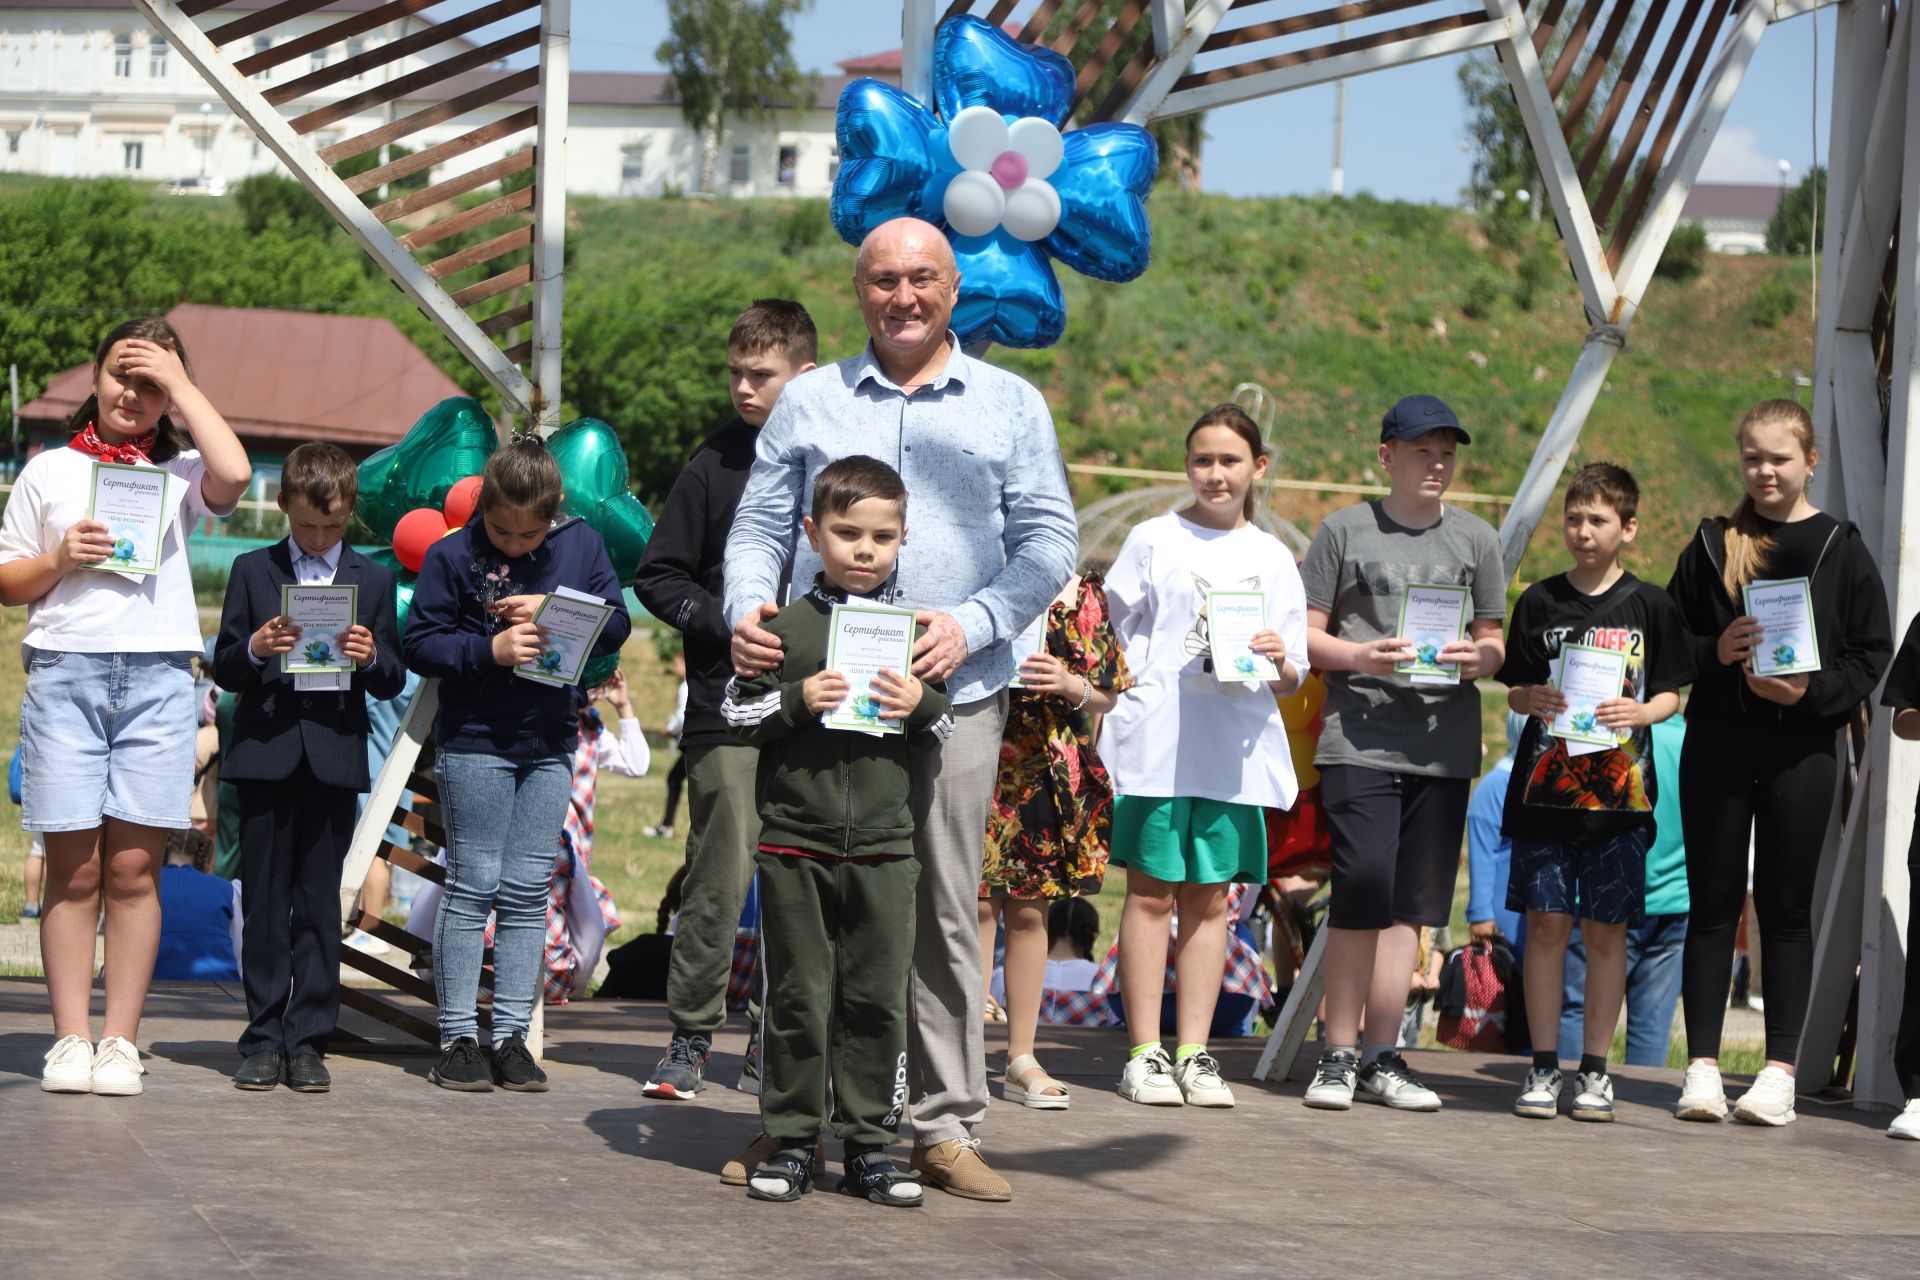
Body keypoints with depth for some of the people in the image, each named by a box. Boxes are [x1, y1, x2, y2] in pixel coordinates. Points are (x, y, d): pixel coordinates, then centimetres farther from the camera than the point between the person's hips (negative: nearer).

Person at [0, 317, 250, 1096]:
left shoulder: (178, 474, 12)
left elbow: (233, 475, -12)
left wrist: (180, 383, -2)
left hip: (156, 676, 0)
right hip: (64, 672, 0)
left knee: (134, 868, -1)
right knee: (74, 868, -2)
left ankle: (121, 1042, 1)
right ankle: (69, 1039, 0)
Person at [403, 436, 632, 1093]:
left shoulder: (580, 544, 2)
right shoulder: (452, 555, -6)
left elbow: (617, 623, 2)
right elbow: (421, 643, -7)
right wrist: (490, 650, -21)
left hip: (550, 747, 3)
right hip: (474, 743, -3)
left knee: (528, 890, 5)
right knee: (472, 885, -1)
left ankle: (511, 1034, 9)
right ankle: (457, 1037, 4)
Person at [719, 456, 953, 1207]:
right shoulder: (786, 626, 2)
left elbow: (943, 740, 14)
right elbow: (738, 712, 2)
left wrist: (922, 707, -7)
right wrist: (798, 700, -13)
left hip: (885, 847, 2)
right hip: (795, 842, -2)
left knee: (878, 998, 3)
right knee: (797, 996, 2)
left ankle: (869, 1145, 10)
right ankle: (790, 1143, 9)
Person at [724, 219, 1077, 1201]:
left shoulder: (1011, 406, 11)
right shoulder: (809, 402, 13)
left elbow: (1049, 540, 6)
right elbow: (760, 526, 11)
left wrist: (973, 623, -10)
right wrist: (747, 607, -10)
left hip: (955, 692, 0)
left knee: (946, 912, 0)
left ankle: (945, 1122, 5)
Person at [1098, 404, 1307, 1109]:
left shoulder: (1272, 558, 13)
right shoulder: (1154, 540, 6)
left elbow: (1291, 681, 12)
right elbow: (1112, 642, 7)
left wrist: (1279, 660, -9)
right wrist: (1109, 723, -5)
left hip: (1235, 752, 3)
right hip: (1156, 743, -3)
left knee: (1210, 898, 5)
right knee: (1152, 893, -3)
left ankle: (1193, 1053, 10)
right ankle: (1145, 1053, 1)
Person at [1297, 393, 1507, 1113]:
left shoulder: (1474, 539, 14)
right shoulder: (1345, 532, 6)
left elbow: (1494, 641, 16)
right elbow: (1305, 634, 6)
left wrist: (1477, 658, -7)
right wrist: (1358, 656, -13)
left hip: (1443, 747, 3)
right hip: (1358, 739, -3)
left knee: (1410, 903, 3)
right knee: (1362, 889, -12)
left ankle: (1381, 1058, 10)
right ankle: (1339, 1054, -2)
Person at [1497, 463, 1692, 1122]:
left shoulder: (1650, 606, 4)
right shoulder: (1540, 602, 6)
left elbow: (1672, 694, 7)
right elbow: (1513, 690, 10)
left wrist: (1640, 711, -13)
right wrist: (1532, 698, -11)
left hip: (1620, 793, -1)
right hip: (1546, 788, 1)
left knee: (1606, 930, 2)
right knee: (1546, 922, -1)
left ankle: (1595, 1071, 10)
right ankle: (1544, 1067, 7)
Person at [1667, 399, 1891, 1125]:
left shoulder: (1841, 550, 2)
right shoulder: (1713, 546, 7)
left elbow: (1872, 654, 1)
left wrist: (1811, 691, -14)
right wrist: (1715, 653, -11)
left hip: (1802, 751, -2)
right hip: (1717, 745, 2)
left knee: (1786, 908, 3)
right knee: (1712, 904, 3)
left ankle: (1780, 1068, 7)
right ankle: (1702, 1065, 6)